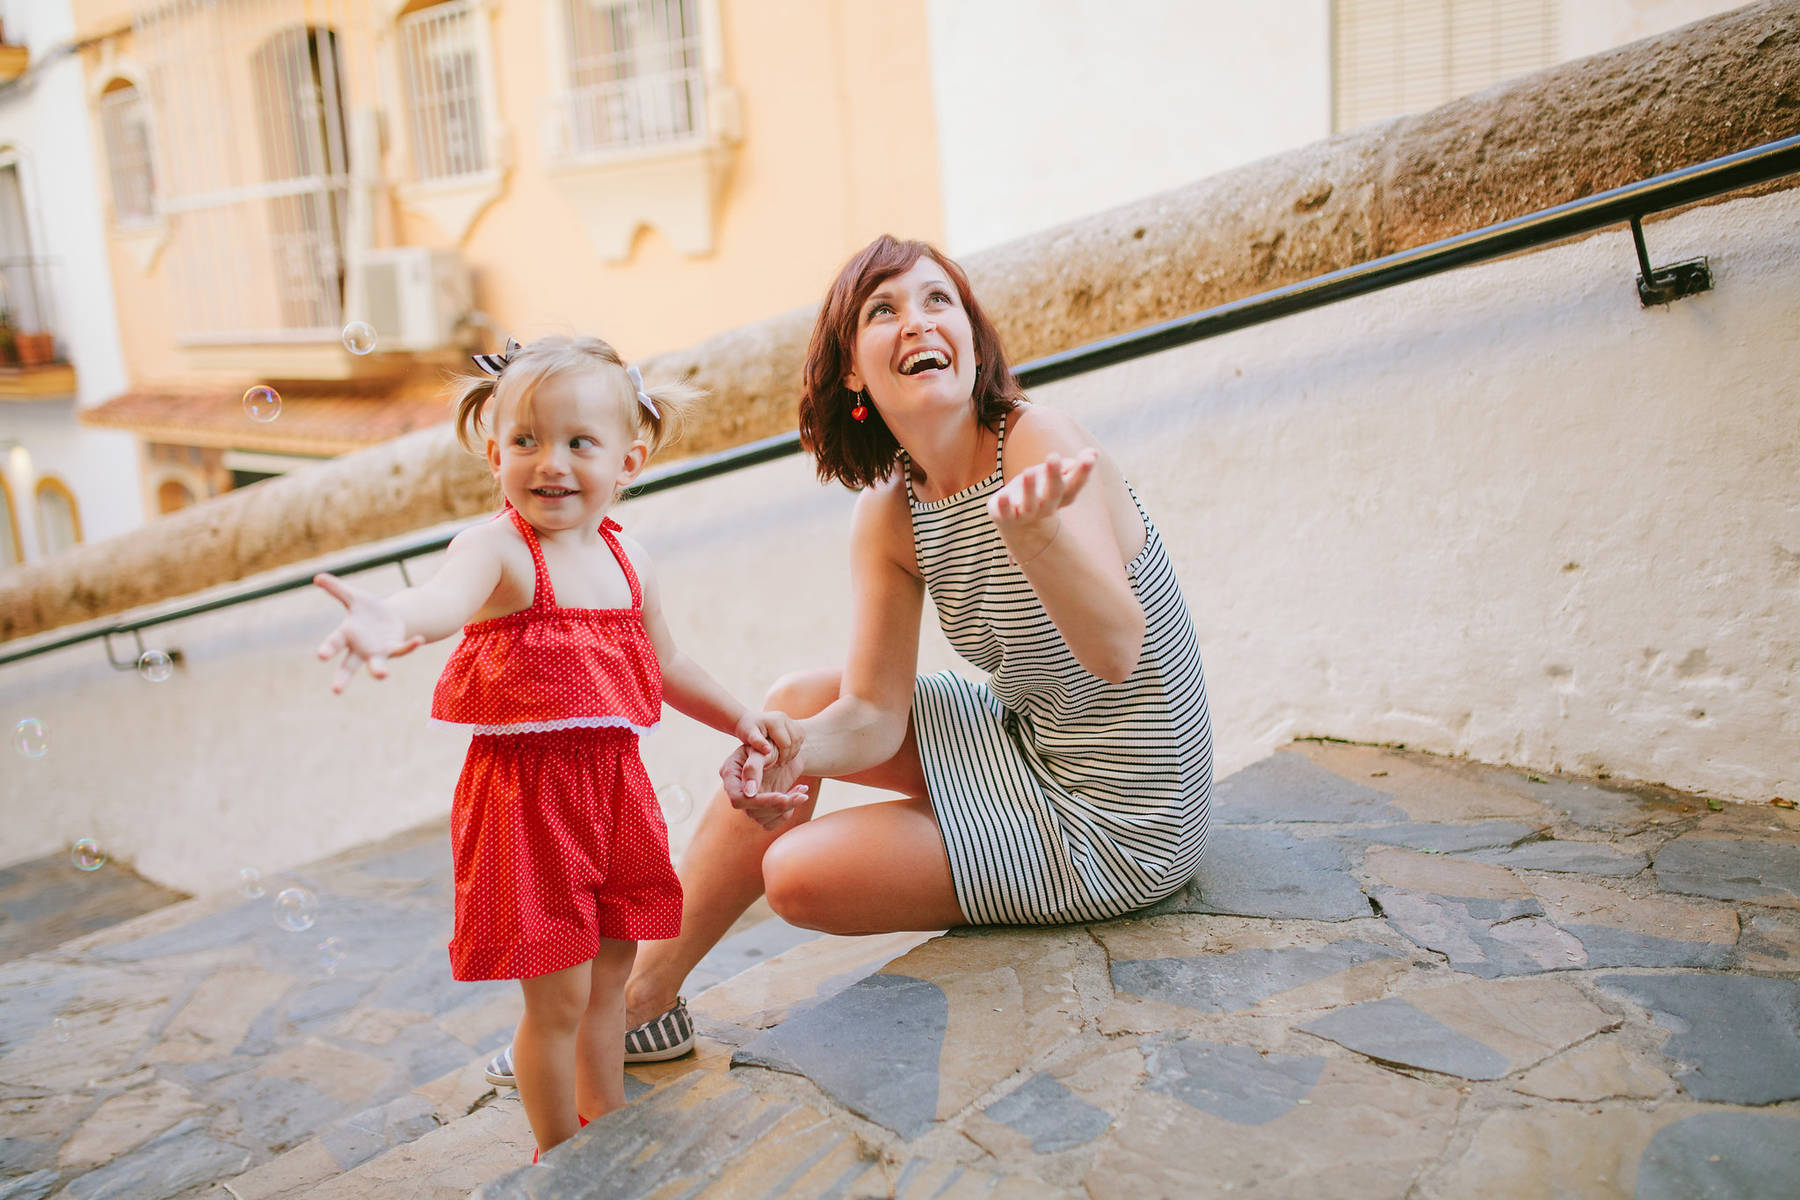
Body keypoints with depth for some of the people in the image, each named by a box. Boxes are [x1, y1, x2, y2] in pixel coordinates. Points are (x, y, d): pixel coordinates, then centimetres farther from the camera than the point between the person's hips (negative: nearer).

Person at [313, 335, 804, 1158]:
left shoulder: (625, 559, 5)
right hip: (525, 791, -6)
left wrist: (740, 719, 10)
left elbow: (666, 666, 19)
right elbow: (452, 593, -40)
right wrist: (398, 621, -62)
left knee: (608, 976, 20)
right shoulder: (499, 546, -15)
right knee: (558, 997, 3)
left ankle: (607, 1128, 41)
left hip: (613, 785, 6)